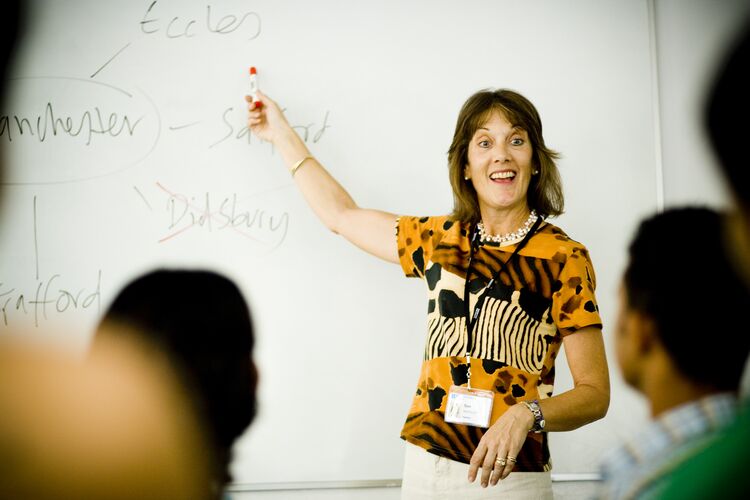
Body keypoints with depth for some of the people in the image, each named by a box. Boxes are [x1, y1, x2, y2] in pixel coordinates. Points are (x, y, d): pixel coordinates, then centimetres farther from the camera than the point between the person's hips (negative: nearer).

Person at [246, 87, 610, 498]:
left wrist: (525, 415, -24)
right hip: (425, 465, 4)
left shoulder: (563, 258, -6)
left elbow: (594, 393, -6)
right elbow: (341, 214, 21)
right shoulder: (440, 240, 8)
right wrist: (281, 133, 28)